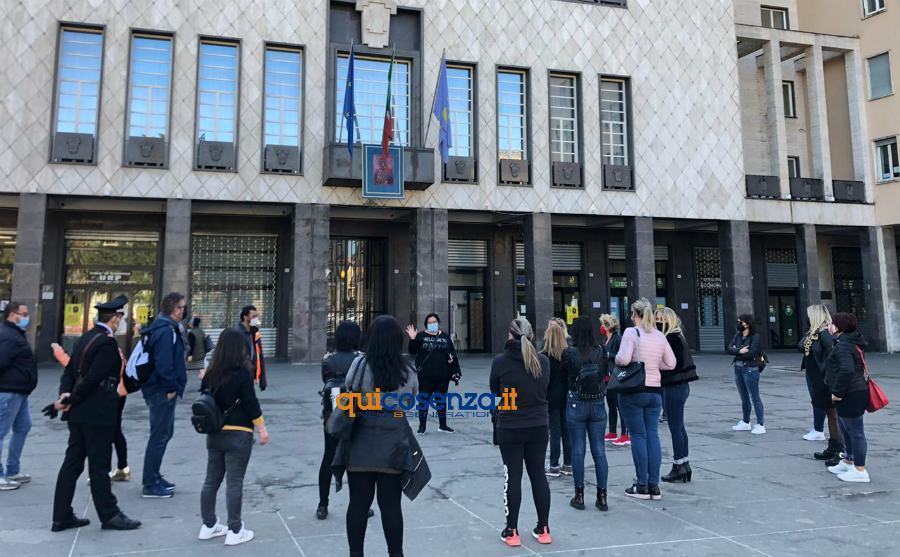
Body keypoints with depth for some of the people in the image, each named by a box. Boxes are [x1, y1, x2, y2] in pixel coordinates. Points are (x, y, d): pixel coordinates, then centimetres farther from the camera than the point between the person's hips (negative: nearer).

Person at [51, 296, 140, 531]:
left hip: (78, 414, 9)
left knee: (72, 463, 13)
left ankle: (62, 516, 20)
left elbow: (69, 370, 9)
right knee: (99, 467, 1)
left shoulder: (85, 338, 11)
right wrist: (71, 401, -11)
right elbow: (92, 378, -23)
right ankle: (109, 515, 11)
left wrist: (65, 395, -5)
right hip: (98, 414, -9)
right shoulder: (108, 342, -18)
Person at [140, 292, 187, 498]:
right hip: (163, 392, -10)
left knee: (164, 433, 19)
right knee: (159, 436, -2)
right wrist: (171, 387, -16)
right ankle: (150, 485, 7)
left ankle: (154, 477, 30)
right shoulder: (166, 331, -18)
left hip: (163, 390, 10)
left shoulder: (164, 328, 14)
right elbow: (164, 364, -25)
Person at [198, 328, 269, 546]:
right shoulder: (242, 373, -14)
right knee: (234, 483, 0)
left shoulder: (211, 373, 3)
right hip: (238, 435, -6)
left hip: (214, 434, 6)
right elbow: (251, 404, -13)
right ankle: (235, 531, 7)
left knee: (212, 480, 14)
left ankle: (208, 526, 25)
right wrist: (262, 429, -4)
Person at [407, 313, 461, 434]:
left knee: (441, 400, 12)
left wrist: (451, 358, -5)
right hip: (425, 376, -3)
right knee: (424, 400, 1)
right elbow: (413, 351, -8)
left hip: (442, 376, 3)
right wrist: (412, 339, -23)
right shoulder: (421, 336, 1)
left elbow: (452, 352, 16)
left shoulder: (445, 337, 10)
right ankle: (422, 426, 11)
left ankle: (442, 425, 23)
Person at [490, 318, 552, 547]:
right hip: (539, 426, 3)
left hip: (510, 427, -3)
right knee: (538, 474, 12)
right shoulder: (543, 361, -3)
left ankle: (512, 531, 12)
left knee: (513, 477, 5)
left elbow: (494, 391, 2)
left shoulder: (500, 361, -13)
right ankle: (543, 529, 20)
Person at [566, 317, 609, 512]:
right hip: (598, 405, 3)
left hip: (576, 405, -2)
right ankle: (602, 497, 11)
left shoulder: (571, 354, -13)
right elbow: (605, 374, 5)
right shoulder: (601, 352, -5)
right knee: (599, 451, 8)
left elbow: (566, 379, -6)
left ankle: (579, 496, 11)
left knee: (578, 450, 6)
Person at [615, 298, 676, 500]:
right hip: (655, 391, 5)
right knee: (653, 435, 8)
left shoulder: (631, 332, -10)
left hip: (633, 391, -5)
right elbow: (671, 363, 9)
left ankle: (642, 486, 7)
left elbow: (623, 359, -22)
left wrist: (616, 359, -1)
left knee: (638, 436, 2)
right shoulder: (660, 336, 6)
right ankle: (654, 486, 11)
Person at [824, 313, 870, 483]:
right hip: (855, 391, 11)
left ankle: (860, 471, 4)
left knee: (855, 431, -3)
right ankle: (848, 462, 35)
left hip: (850, 395, -11)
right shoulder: (853, 342, 13)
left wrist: (837, 392, -23)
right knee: (846, 429, 22)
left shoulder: (843, 345, -19)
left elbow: (846, 370, -32)